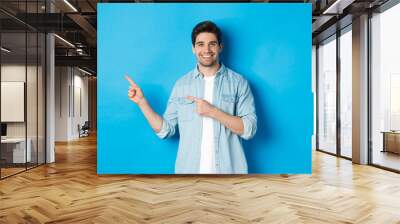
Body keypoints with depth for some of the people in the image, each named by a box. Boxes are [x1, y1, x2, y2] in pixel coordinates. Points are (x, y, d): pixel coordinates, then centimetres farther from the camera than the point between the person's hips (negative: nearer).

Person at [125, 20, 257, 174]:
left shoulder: (238, 82, -3)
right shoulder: (181, 84, 3)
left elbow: (249, 129, -9)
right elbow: (165, 130, 3)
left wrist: (213, 112, -17)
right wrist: (142, 102, -6)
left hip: (228, 169, -1)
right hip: (189, 169, 1)